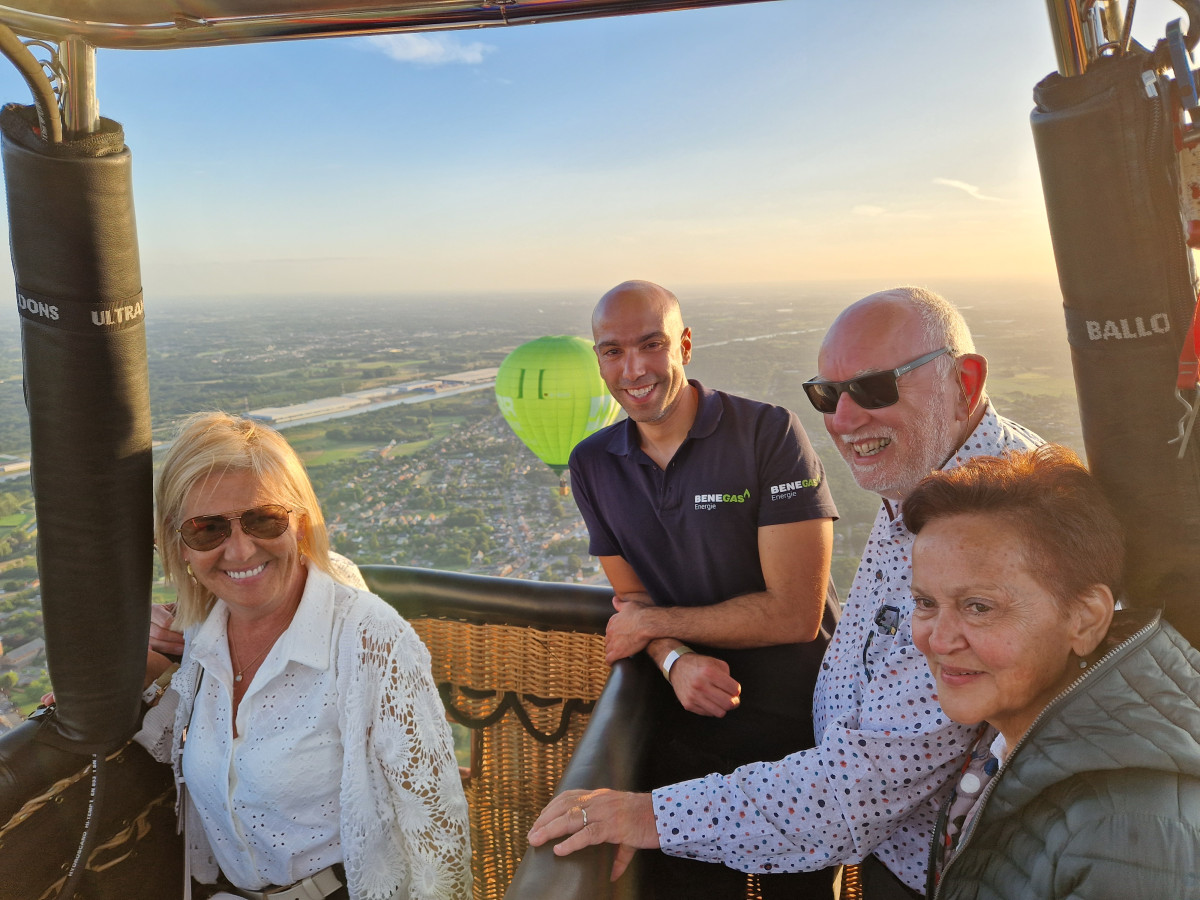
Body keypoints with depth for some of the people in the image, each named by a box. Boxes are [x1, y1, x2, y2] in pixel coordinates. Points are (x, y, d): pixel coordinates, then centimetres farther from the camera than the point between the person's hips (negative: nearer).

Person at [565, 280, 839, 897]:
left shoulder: (769, 433, -18)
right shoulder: (592, 464, -1)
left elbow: (796, 614, -21)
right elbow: (633, 599, 2)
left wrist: (654, 624, -13)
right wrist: (675, 659, -20)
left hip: (797, 728, -3)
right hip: (683, 720, 4)